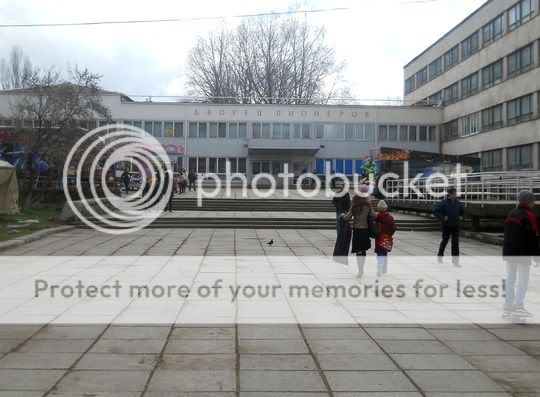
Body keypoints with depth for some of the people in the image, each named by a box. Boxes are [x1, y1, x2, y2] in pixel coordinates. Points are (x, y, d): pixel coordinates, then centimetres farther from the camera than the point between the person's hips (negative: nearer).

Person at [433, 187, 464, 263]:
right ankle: (440, 255, 30)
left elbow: (463, 212, 23)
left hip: (456, 226, 3)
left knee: (455, 242, 0)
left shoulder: (458, 203, 5)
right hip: (446, 226, -3)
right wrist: (442, 218, -16)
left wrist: (461, 217, 6)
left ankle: (455, 258, 4)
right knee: (445, 241, 10)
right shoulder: (444, 203, -10)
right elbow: (435, 211, -10)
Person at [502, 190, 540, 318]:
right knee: (523, 279, -1)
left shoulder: (511, 214, 12)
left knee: (510, 277, 12)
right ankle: (517, 306, -6)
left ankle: (508, 307, 14)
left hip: (508, 251, 8)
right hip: (523, 252, -8)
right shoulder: (529, 216, -12)